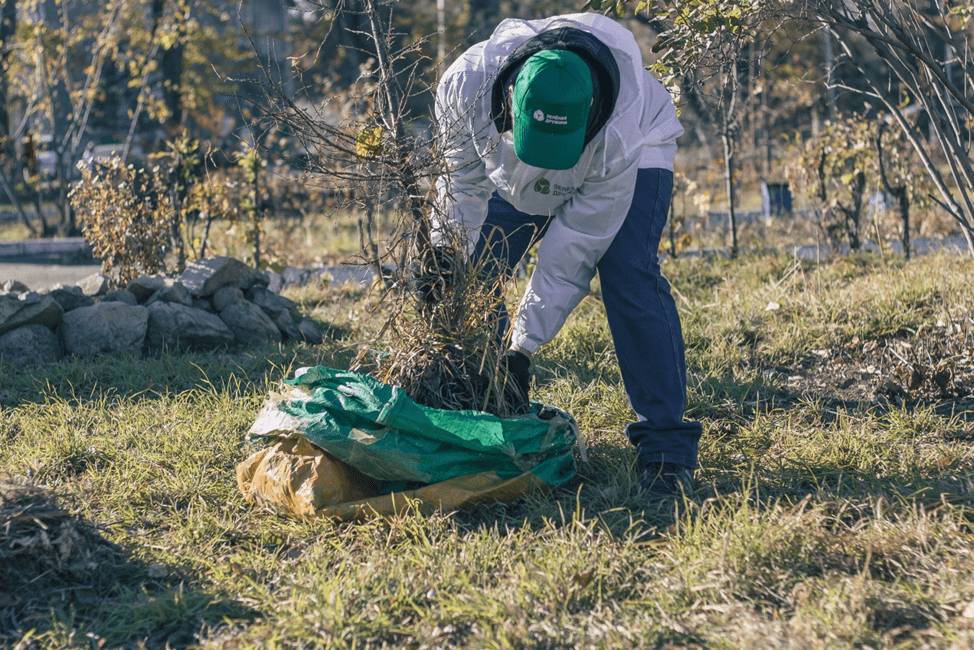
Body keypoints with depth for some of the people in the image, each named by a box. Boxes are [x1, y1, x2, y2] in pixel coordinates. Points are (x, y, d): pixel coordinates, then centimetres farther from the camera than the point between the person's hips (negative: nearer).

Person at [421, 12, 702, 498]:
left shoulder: (617, 138, -43)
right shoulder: (466, 84, -37)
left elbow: (571, 256, -34)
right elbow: (464, 180, -16)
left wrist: (523, 347, -32)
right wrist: (447, 257, -21)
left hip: (635, 158, -4)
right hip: (514, 172, 4)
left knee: (629, 279, -23)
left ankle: (665, 444, -18)